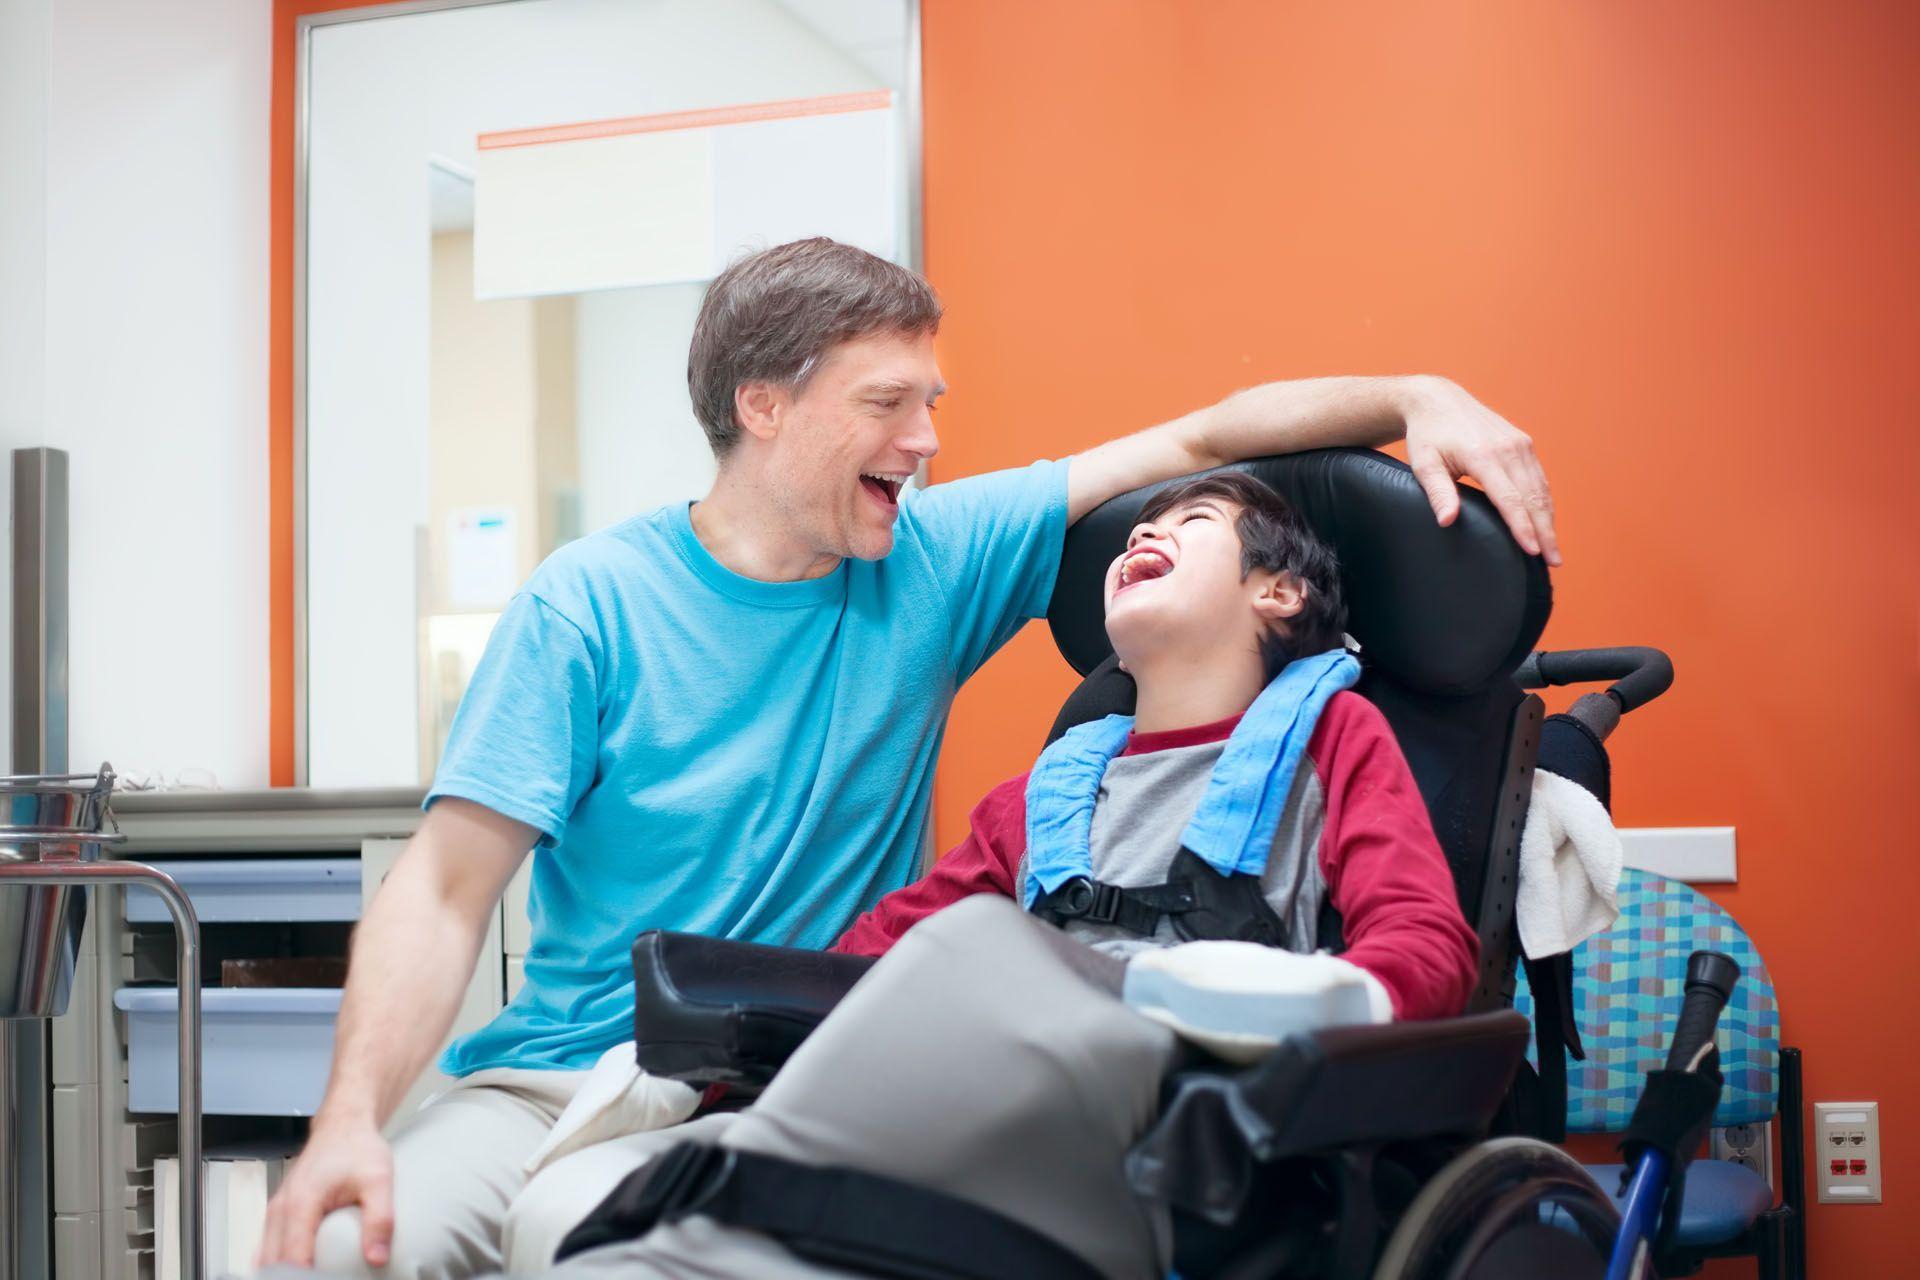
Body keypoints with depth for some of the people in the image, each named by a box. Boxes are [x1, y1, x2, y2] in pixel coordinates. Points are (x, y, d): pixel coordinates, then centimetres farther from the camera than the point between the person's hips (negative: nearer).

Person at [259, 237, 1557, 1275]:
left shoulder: (937, 559, 5)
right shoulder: (591, 604, -3)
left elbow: (1205, 438, 8)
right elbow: (449, 889, -8)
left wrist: (1419, 397, -6)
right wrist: (351, 1121, -21)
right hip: (563, 1076, -1)